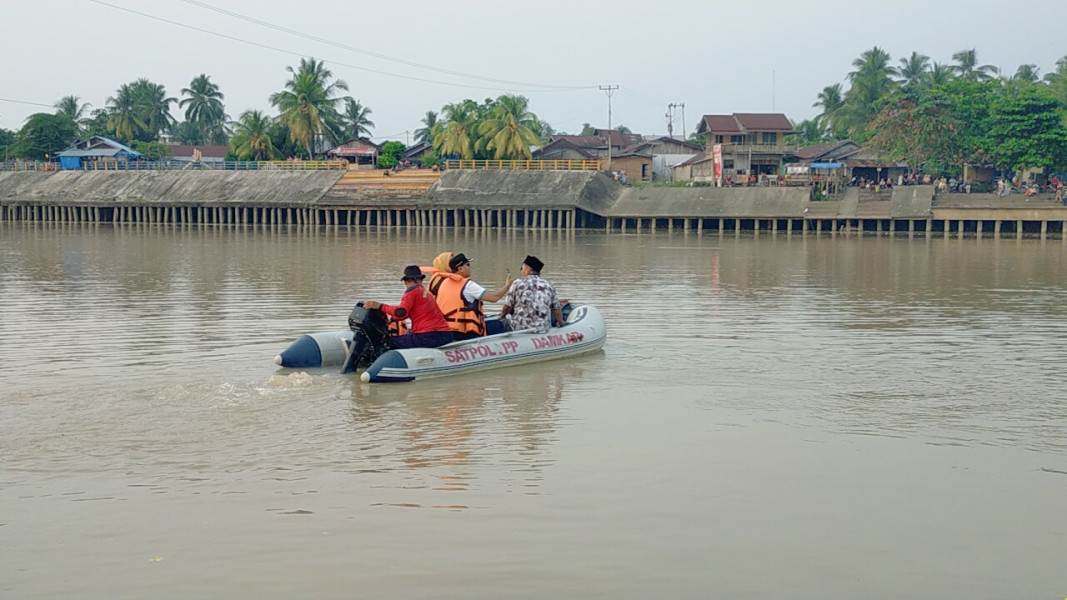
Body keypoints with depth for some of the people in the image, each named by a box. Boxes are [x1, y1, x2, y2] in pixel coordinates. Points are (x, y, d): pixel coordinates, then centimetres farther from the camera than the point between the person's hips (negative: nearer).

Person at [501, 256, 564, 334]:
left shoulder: (518, 283, -1)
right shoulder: (548, 285, 6)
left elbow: (507, 307, 3)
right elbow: (556, 309, 10)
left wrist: (503, 315, 25)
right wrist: (561, 322, 29)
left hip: (519, 328, -2)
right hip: (542, 329, 3)